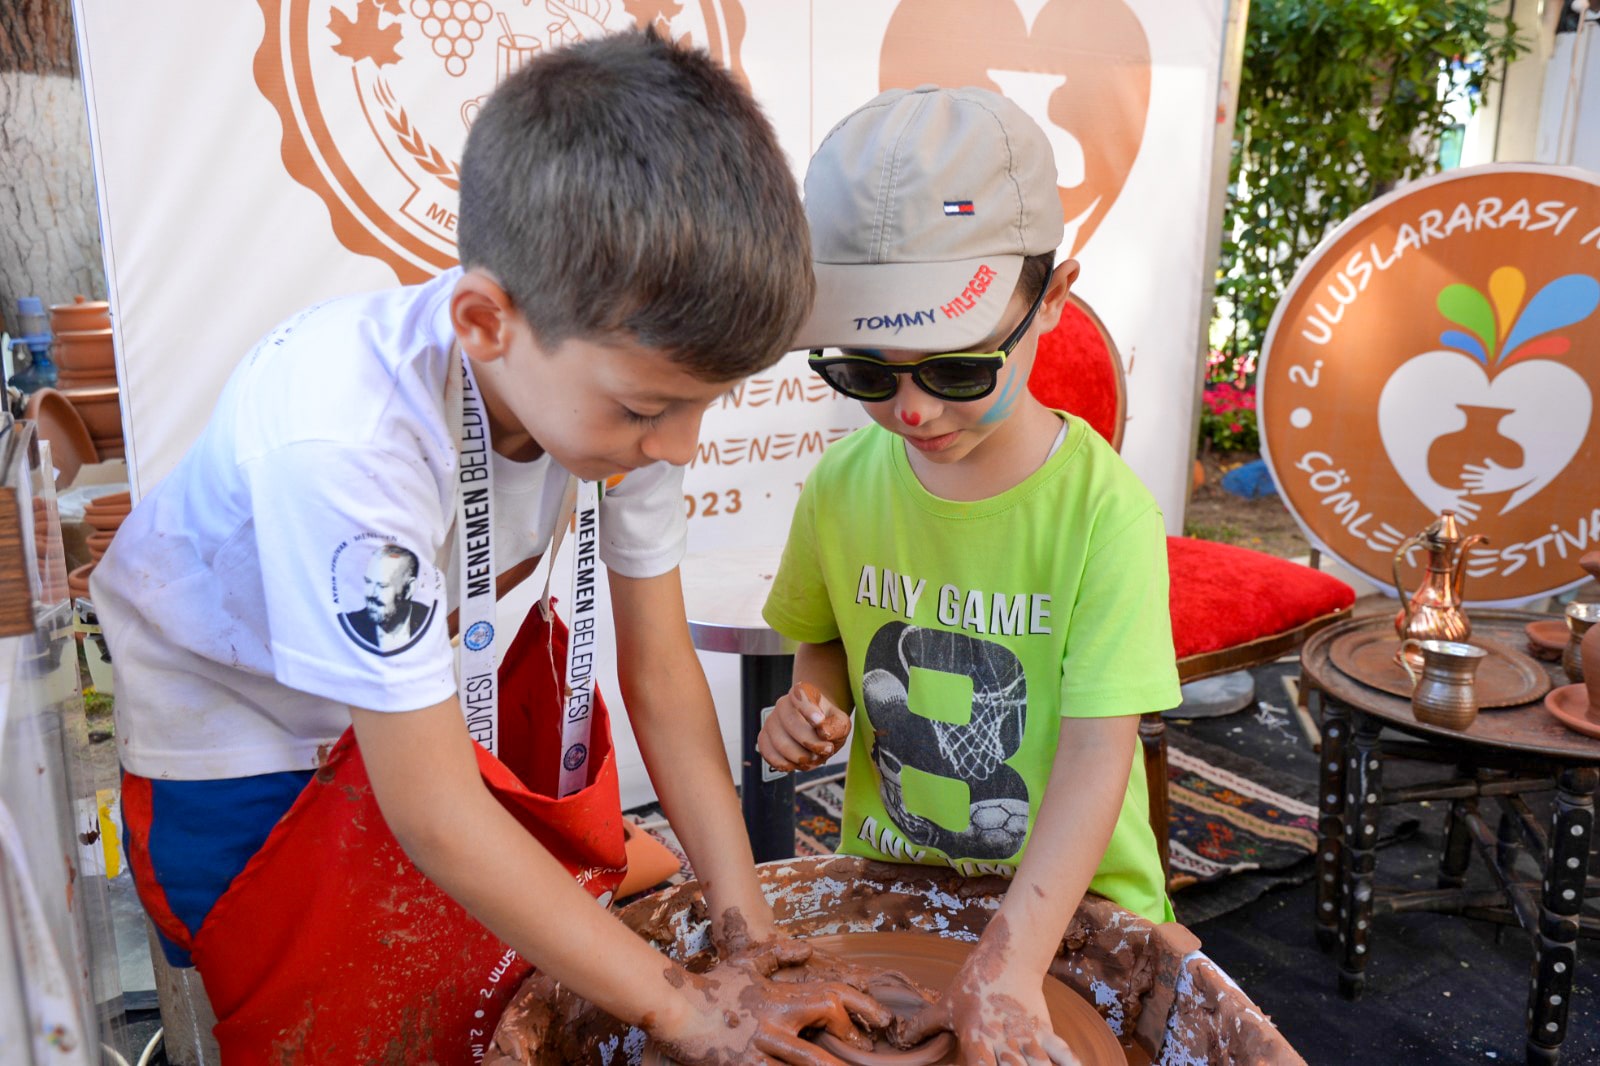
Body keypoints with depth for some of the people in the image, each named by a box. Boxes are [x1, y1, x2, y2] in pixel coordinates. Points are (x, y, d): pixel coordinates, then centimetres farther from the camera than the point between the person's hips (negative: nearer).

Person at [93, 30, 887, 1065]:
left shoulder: (628, 368, -24)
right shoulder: (340, 437, -42)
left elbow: (661, 671, -14)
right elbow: (435, 813, -34)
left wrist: (752, 939, -15)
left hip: (429, 674, 5)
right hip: (233, 727, -4)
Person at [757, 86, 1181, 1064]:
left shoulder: (1102, 507, -22)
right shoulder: (845, 483, -9)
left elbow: (1098, 751, -24)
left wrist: (1011, 960, -31)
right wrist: (813, 700, -12)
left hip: (1067, 900, -3)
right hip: (884, 877, 3)